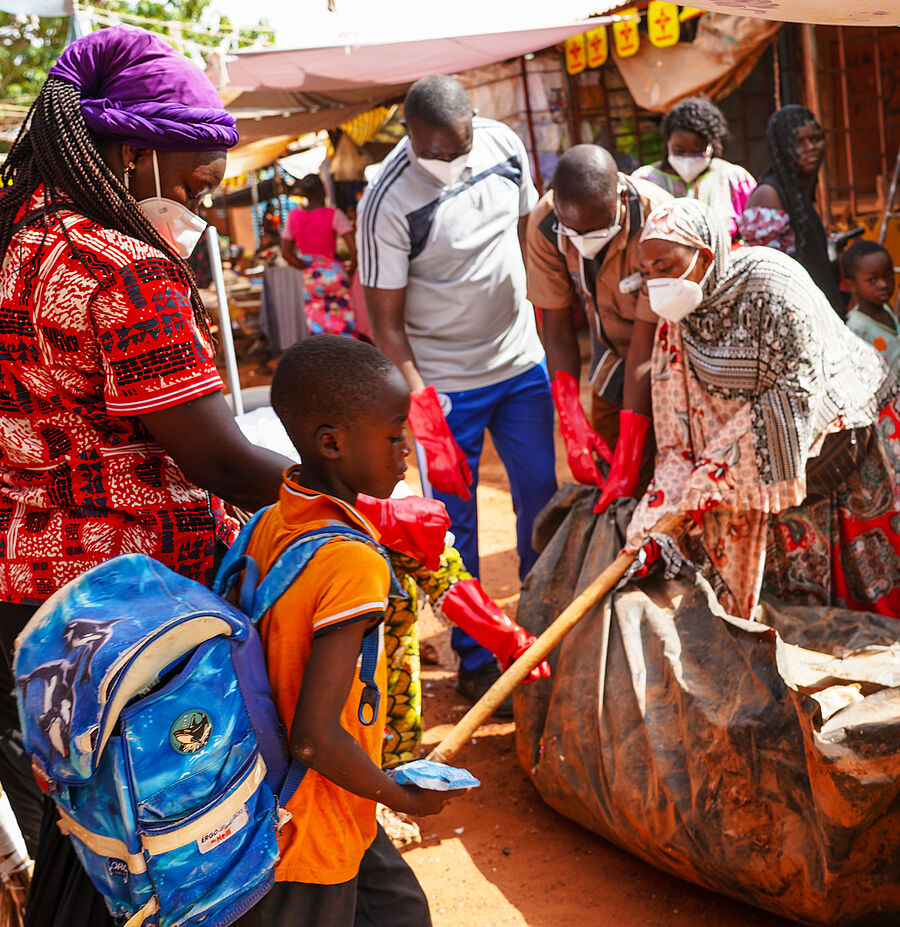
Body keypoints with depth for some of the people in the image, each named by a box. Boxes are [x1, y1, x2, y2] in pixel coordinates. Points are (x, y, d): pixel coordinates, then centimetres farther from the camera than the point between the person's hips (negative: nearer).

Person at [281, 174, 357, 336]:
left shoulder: (293, 217, 0)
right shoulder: (334, 215, -12)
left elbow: (286, 253, 5)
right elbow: (353, 247, -18)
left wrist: (306, 268, 12)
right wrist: (351, 270, -2)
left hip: (311, 280, 4)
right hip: (335, 274, -4)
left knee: (317, 330, 8)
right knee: (344, 328, 3)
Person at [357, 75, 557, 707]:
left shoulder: (504, 144, -4)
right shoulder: (389, 204, -21)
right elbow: (385, 321, -17)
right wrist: (423, 413, -21)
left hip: (522, 360, 5)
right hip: (445, 381, -5)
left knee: (543, 497, 10)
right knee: (457, 522, 3)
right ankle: (475, 661, 18)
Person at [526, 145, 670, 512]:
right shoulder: (545, 223, -21)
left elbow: (645, 348, -30)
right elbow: (556, 327, -13)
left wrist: (627, 460, -30)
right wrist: (572, 426, -22)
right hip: (612, 361, 4)